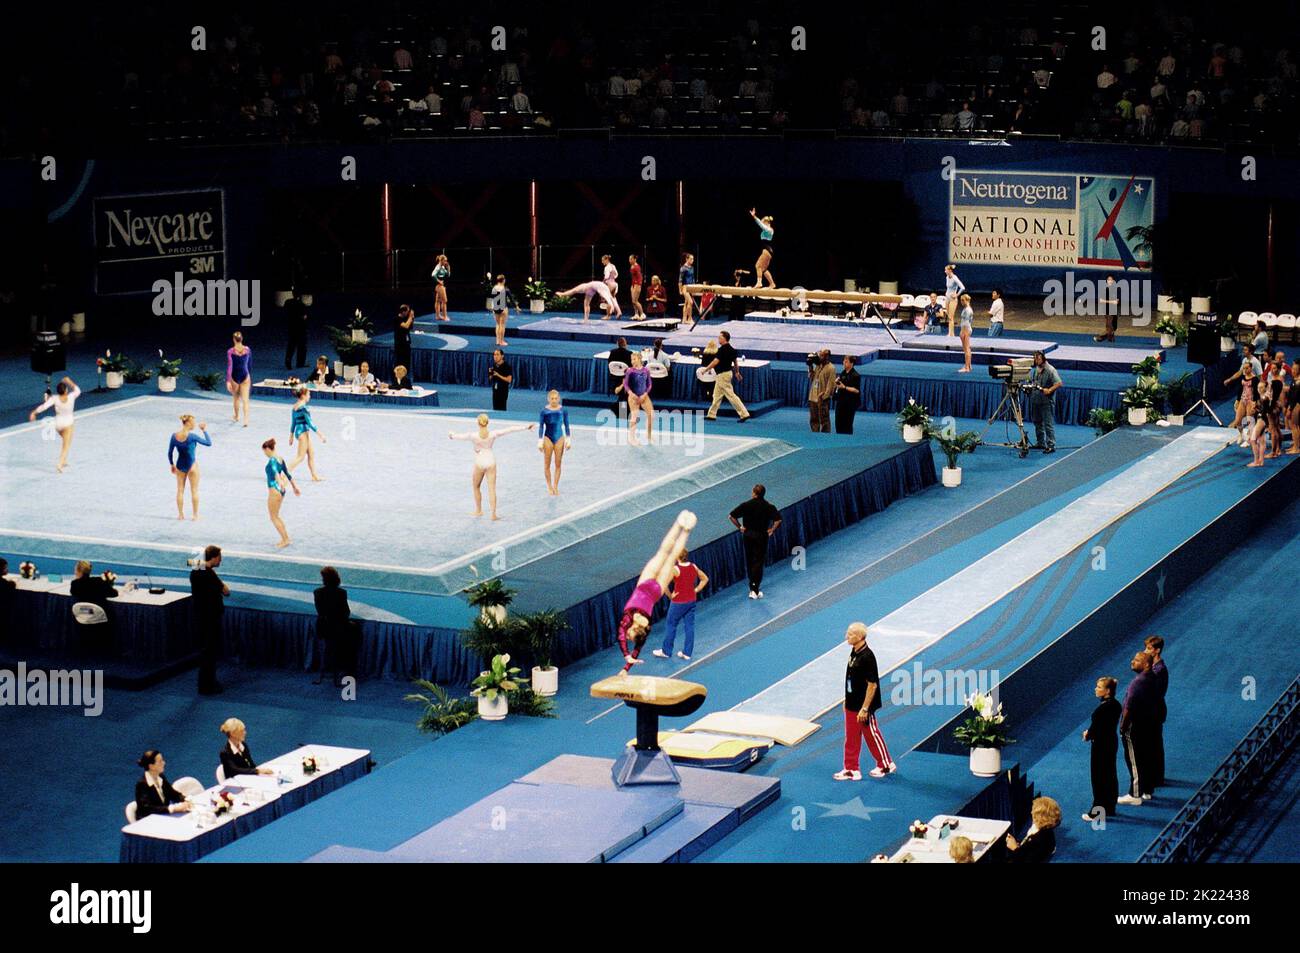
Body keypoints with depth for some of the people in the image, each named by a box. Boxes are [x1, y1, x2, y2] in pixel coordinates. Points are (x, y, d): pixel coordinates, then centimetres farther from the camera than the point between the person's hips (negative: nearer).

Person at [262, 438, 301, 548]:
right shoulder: (280, 458, 10)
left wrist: (280, 482, -54)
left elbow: (275, 471, -36)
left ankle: (285, 540, -2)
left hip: (274, 490, -9)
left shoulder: (272, 460, -16)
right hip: (280, 491, 9)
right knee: (276, 516, 18)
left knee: (274, 517, 1)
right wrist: (294, 487, 31)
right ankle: (285, 538, 19)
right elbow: (288, 474, 21)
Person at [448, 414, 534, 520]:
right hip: (491, 461, 1)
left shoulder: (473, 435, -11)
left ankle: (478, 510, 30)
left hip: (479, 462, -1)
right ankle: (493, 514, -7)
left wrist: (452, 436, 29)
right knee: (492, 489, 0)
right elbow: (510, 429, -1)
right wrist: (525, 427, 7)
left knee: (476, 487, 20)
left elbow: (461, 436, 7)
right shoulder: (493, 434, -7)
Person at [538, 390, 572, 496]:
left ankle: (555, 486, 12)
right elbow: (541, 427, -2)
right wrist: (540, 441, -4)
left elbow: (566, 425, 5)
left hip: (559, 438, 1)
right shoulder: (544, 411, -7)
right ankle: (549, 486, 19)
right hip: (548, 438, -1)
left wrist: (568, 439, 3)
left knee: (558, 464, 3)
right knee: (547, 464, 5)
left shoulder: (563, 410, -2)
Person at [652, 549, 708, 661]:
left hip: (679, 602, -5)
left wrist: (670, 596, -14)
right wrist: (695, 591, 8)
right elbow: (705, 579, 11)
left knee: (671, 625, 11)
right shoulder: (693, 567, -2)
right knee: (689, 626, 11)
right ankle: (687, 653, 18)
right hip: (692, 600, 6)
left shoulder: (675, 569, -21)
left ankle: (666, 651, 22)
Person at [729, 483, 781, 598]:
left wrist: (740, 527, 2)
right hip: (761, 536, -1)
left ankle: (753, 586, 25)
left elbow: (732, 516, -9)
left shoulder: (746, 505, -7)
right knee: (758, 562, 1)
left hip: (747, 535, 2)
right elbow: (778, 519, -18)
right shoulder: (768, 507, -8)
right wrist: (772, 530, -6)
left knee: (749, 562, 16)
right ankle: (755, 590, -6)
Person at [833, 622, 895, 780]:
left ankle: (886, 765, 24)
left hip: (863, 707, -8)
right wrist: (847, 700, 17)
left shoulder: (867, 657, -24)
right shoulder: (854, 652, 3)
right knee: (851, 739, 13)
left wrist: (864, 709, -21)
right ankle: (851, 769, 22)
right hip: (851, 705, 8)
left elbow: (872, 684, -22)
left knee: (872, 736, 8)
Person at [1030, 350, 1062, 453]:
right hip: (1036, 400, 9)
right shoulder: (1037, 369, 13)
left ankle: (1051, 445, -11)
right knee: (1038, 423, 16)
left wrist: (1049, 390, -28)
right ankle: (1040, 443, 27)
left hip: (1046, 401, -9)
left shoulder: (1050, 370, -13)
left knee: (1048, 424, -10)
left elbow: (1058, 383, -18)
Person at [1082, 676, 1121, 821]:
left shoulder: (1102, 708, -26)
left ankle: (1097, 812, 10)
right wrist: (1089, 733, 0)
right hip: (1112, 742, 9)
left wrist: (1087, 735, -1)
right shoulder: (1116, 705, 2)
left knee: (1099, 778, 2)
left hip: (1101, 745, -9)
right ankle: (1110, 808, 28)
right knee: (1111, 776, 17)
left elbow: (1095, 728, -21)